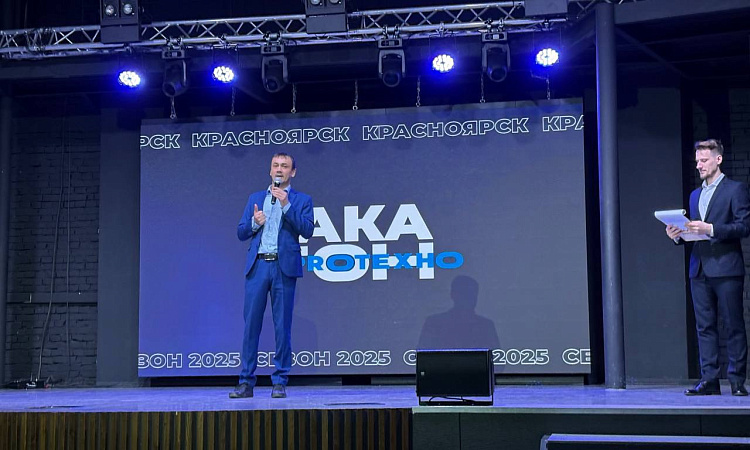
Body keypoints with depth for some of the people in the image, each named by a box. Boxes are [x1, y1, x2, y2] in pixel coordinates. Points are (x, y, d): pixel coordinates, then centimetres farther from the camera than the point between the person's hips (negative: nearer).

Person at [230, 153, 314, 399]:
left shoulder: (301, 200, 9)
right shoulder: (255, 198, 18)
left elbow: (307, 231, -6)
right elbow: (241, 233, 15)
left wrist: (286, 205, -13)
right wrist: (254, 223, -5)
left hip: (284, 267, -2)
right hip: (257, 266, 2)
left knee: (282, 326, 0)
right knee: (251, 324, 1)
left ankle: (280, 382, 7)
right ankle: (246, 382, 6)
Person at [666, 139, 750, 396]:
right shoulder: (695, 195, 21)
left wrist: (711, 229, -19)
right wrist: (678, 235, 1)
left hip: (726, 269, -6)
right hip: (700, 269, 6)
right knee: (705, 326, 4)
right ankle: (709, 380, 6)